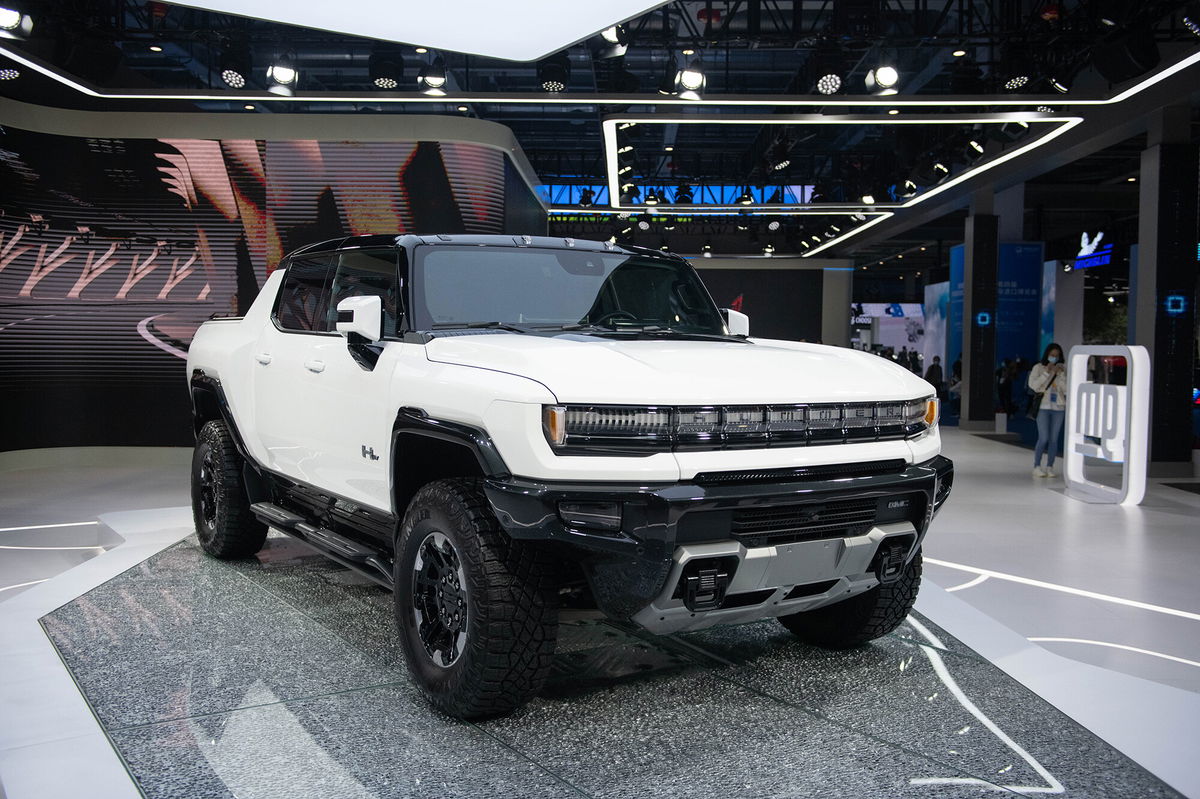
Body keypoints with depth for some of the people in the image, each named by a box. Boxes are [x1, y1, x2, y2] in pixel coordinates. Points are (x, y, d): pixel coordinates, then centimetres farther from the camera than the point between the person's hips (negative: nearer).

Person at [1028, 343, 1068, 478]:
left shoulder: (1063, 369, 6)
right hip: (1043, 407, -2)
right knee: (1043, 439, -7)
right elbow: (1033, 386, -7)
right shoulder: (1038, 367, 2)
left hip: (1058, 408, 2)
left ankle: (1050, 467, 9)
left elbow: (1067, 389, 0)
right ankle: (1037, 467, 0)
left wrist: (1060, 374, -11)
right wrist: (1046, 372, -11)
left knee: (1053, 439, 3)